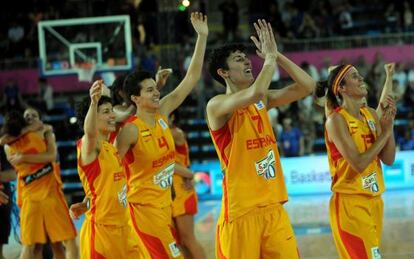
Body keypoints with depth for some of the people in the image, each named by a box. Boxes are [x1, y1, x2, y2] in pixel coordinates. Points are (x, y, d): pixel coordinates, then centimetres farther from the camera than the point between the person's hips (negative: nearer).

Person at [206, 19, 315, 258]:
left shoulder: (263, 101, 12)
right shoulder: (217, 105, -10)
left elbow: (307, 86, 6)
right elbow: (256, 92, -28)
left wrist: (277, 55, -1)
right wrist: (269, 56, -13)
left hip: (274, 207, 7)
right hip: (241, 211, -7)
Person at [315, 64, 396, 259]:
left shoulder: (371, 115, 8)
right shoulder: (336, 120, -13)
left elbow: (388, 159, 5)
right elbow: (358, 163, -21)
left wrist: (390, 124, -6)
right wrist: (385, 132, -14)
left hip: (374, 201, 7)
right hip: (350, 204, -7)